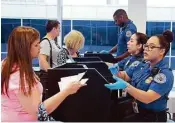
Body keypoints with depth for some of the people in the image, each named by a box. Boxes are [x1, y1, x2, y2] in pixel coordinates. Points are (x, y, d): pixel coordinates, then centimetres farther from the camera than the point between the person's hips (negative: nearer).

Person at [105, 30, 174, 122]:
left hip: (152, 117, -6)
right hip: (135, 113, 6)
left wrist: (125, 86, -41)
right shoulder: (143, 66, 2)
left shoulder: (165, 74, -20)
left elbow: (147, 98, -30)